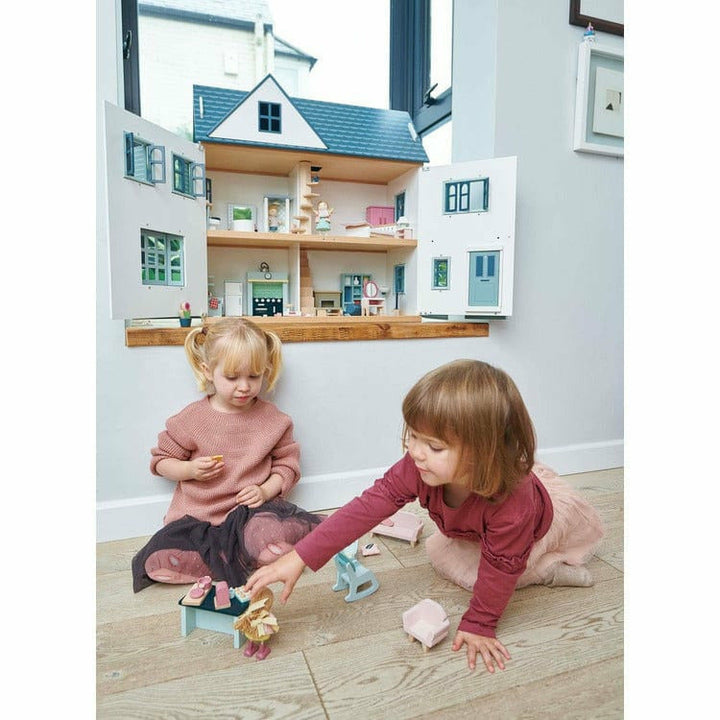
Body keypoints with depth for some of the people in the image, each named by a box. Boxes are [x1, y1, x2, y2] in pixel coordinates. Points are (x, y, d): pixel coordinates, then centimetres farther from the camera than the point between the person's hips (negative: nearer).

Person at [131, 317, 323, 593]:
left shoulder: (272, 419, 0)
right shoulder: (191, 419, -1)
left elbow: (287, 463, 7)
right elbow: (161, 460, 9)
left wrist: (266, 490, -12)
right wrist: (190, 470, -11)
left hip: (250, 510, -1)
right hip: (197, 516, 2)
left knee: (275, 537, -33)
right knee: (156, 562, -24)